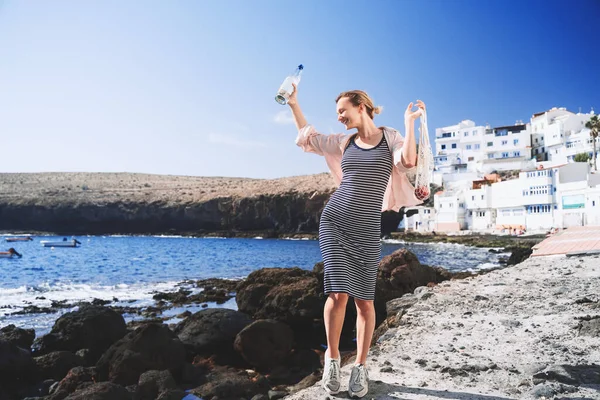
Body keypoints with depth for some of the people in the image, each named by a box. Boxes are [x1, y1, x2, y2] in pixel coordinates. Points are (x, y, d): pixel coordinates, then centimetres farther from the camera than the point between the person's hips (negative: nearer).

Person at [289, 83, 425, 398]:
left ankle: (360, 366, 16)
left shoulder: (390, 137, 3)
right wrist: (294, 104, 19)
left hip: (367, 229, -2)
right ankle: (332, 356, 11)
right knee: (338, 293, -10)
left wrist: (410, 123, -14)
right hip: (334, 223, 2)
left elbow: (409, 162, -17)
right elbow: (308, 138, 23)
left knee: (364, 300, 0)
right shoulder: (344, 142, 12)